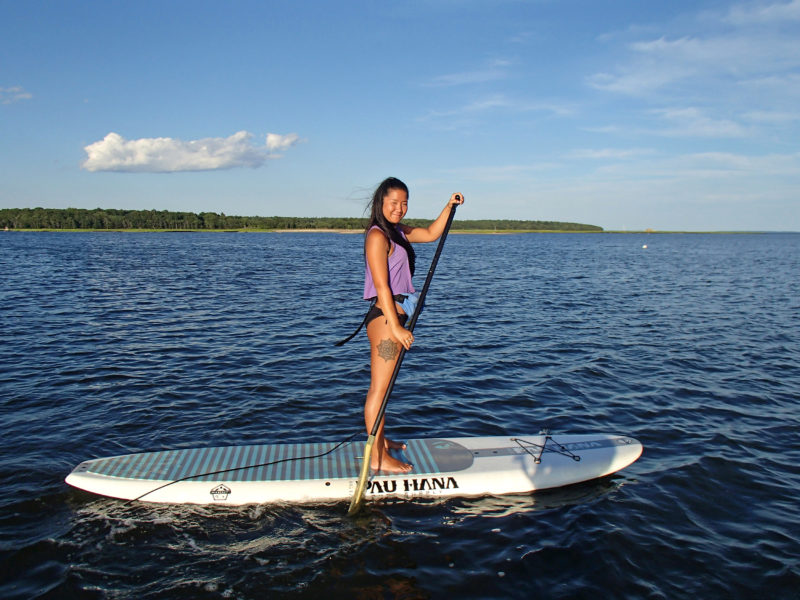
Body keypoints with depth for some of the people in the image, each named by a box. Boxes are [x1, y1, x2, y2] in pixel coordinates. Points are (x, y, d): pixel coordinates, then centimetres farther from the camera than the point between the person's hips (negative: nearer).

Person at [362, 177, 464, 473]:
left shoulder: (397, 231, 14)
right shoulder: (377, 235, -15)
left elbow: (431, 234, 29)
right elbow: (381, 286, -20)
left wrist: (449, 206, 18)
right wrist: (396, 327, -22)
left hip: (394, 316, 10)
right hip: (384, 317, -10)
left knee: (382, 385, 20)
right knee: (379, 388, -4)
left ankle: (380, 440, 34)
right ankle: (378, 457, 3)